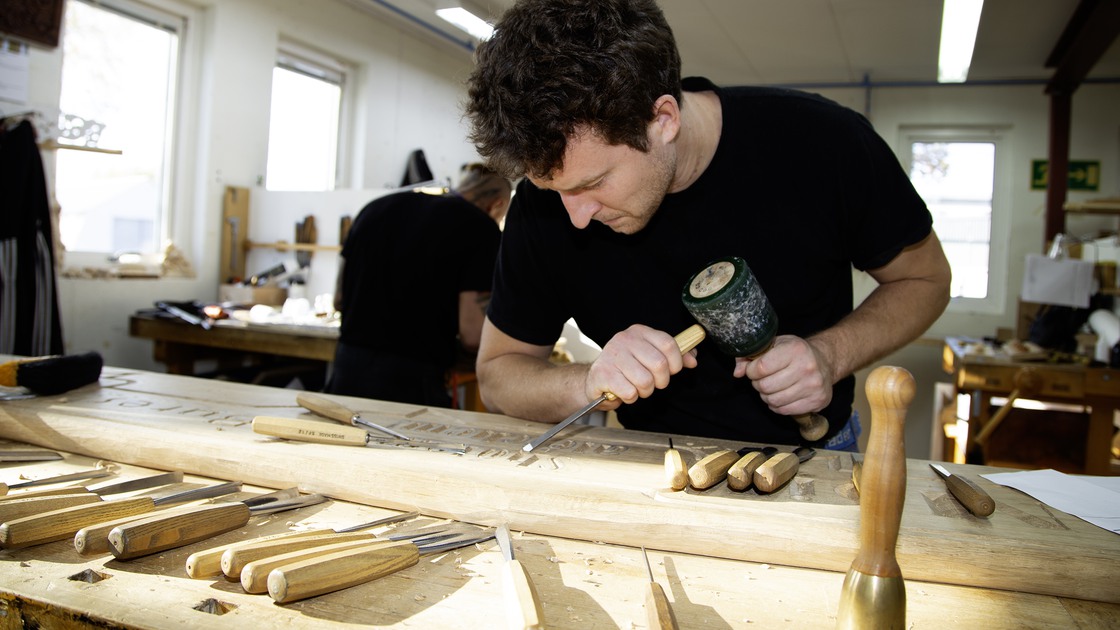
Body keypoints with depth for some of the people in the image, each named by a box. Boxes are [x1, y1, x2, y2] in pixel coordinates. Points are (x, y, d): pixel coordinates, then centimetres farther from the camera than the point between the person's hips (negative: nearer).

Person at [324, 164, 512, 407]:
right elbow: (471, 334, -12)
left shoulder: (378, 207, 11)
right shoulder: (482, 230, -7)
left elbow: (339, 300, 15)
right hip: (410, 383, -6)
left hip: (346, 370, 6)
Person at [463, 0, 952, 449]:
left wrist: (831, 353, -19)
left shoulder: (822, 142, -17)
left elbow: (925, 278, -1)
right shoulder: (546, 202, -15)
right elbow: (496, 373, -5)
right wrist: (588, 383, -25)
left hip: (812, 451, 1)